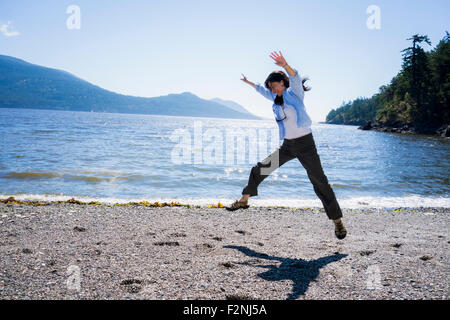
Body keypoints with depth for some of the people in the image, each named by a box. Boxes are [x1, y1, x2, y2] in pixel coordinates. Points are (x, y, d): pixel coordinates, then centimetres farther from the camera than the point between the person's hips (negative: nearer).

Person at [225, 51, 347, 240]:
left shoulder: (294, 93, -6)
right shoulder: (276, 98, 12)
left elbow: (296, 78, -28)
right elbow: (262, 90, 32)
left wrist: (284, 65, -45)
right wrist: (249, 83, 44)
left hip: (305, 143, -6)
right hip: (287, 145, 6)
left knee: (319, 182, -6)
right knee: (259, 169, 5)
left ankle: (337, 221, 3)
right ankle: (244, 201, 23)